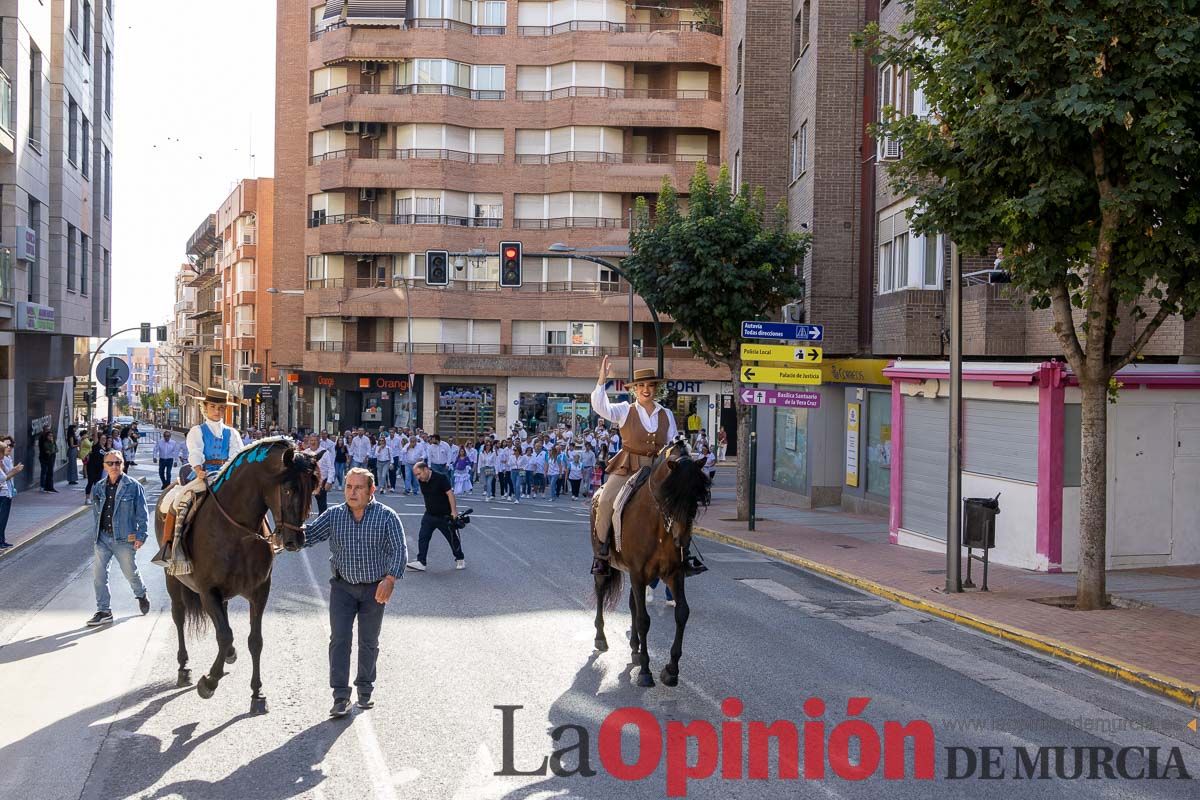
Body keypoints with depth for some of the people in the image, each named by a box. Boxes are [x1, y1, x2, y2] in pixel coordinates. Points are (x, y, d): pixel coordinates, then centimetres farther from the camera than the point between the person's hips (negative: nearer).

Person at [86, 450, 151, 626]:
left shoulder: (134, 486, -8)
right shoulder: (98, 488, 6)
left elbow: (141, 514, -6)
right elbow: (96, 513, 16)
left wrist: (140, 536, -11)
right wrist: (96, 535, 14)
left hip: (124, 538, -4)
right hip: (102, 538, 4)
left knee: (130, 572, 12)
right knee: (98, 573, -3)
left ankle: (141, 595, 41)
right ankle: (104, 611, 5)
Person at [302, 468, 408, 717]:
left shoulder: (387, 516, -6)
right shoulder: (333, 515, 1)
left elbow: (399, 549, -11)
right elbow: (309, 535, -3)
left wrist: (390, 579, -24)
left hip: (375, 589, -1)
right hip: (342, 587, 1)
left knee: (369, 642, 11)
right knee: (339, 639, -8)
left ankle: (365, 689, 29)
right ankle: (341, 697, -6)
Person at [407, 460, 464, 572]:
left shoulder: (440, 478, -20)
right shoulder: (421, 481, 0)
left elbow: (450, 493, -22)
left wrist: (454, 511, -25)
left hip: (445, 515, -6)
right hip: (429, 515, 6)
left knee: (453, 538, 7)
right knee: (422, 537, -5)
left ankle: (460, 559, 25)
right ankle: (420, 562, -5)